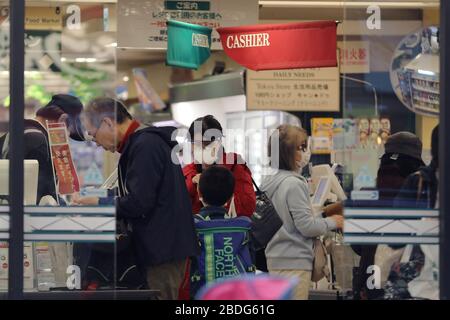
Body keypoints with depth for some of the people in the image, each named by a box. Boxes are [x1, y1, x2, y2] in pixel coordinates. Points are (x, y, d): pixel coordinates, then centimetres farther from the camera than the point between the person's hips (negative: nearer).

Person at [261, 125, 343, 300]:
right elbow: (306, 226, -17)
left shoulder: (270, 182, 11)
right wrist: (332, 222, -1)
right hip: (294, 261, -9)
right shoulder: (293, 184, -16)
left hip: (275, 259, 9)